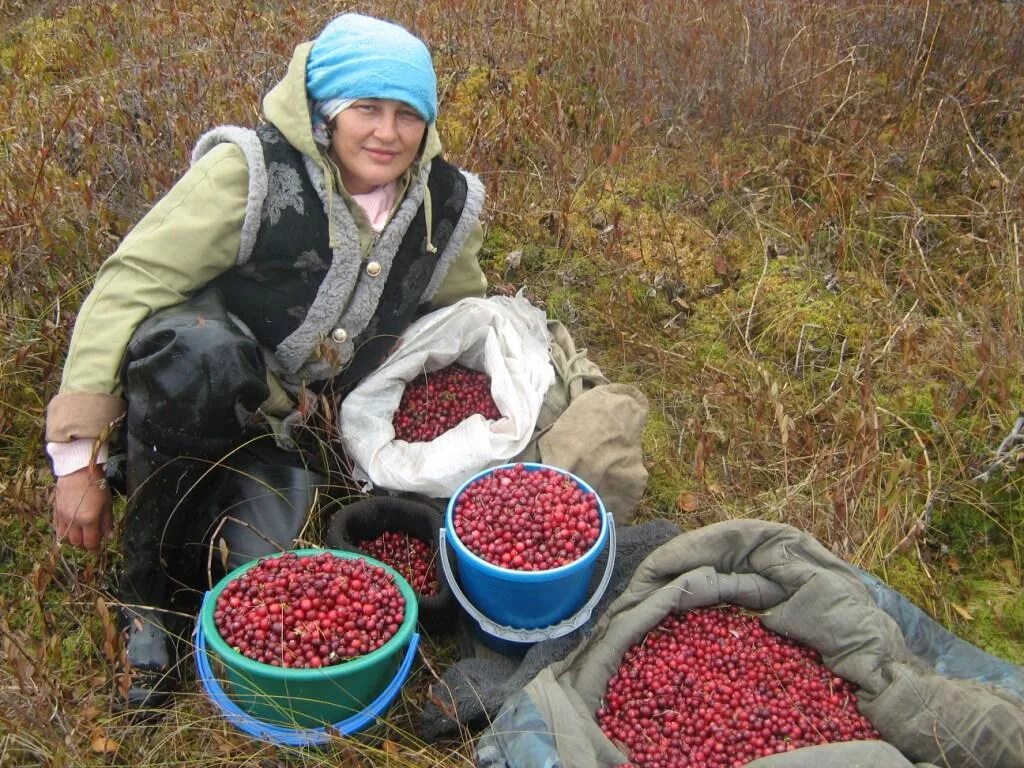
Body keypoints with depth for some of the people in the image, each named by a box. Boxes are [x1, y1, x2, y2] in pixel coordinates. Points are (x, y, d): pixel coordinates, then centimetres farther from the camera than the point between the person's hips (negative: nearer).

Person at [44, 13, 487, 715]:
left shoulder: (446, 208, -5)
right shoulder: (251, 172, -21)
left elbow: (461, 315, 14)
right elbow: (127, 286, -21)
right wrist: (80, 456, -21)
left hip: (294, 422, 3)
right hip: (196, 393, -2)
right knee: (200, 348, -38)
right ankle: (152, 598, -16)